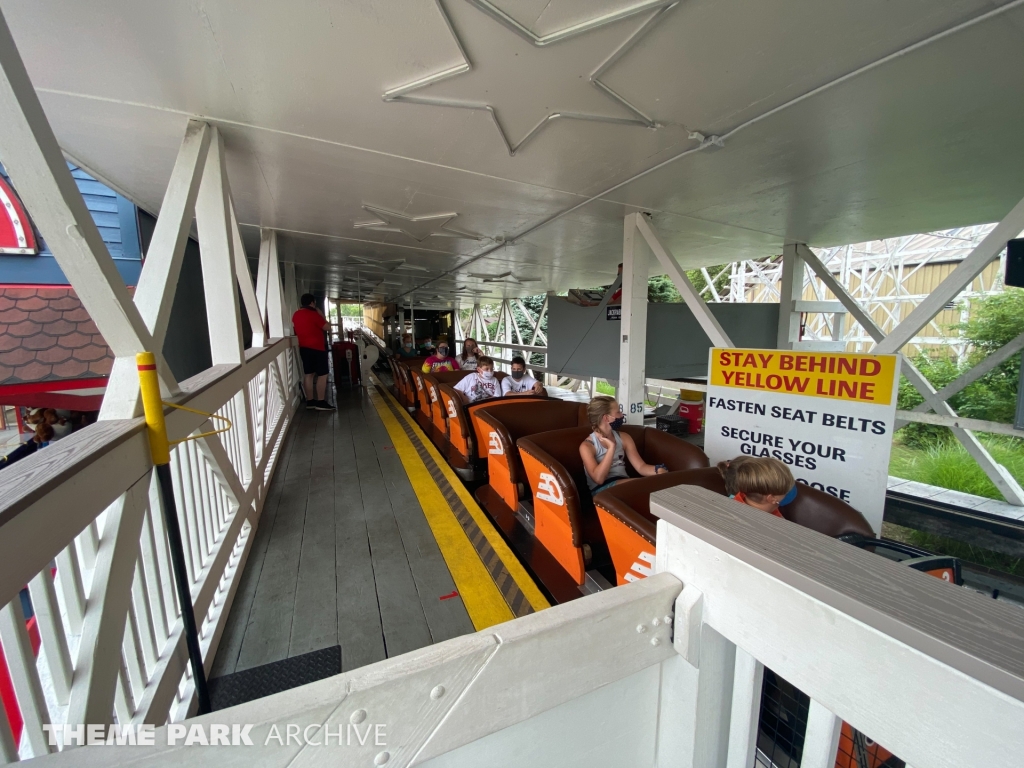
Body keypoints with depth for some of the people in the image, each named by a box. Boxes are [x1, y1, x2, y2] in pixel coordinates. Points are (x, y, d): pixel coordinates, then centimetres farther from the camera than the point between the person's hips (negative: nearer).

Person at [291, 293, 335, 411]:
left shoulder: (296, 315, 10)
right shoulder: (313, 314, -14)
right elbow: (327, 327, -10)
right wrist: (321, 315, 1)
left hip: (304, 348, 8)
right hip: (317, 348, -8)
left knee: (308, 374, 10)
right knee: (322, 375, -2)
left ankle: (310, 401, 14)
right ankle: (321, 402, -3)